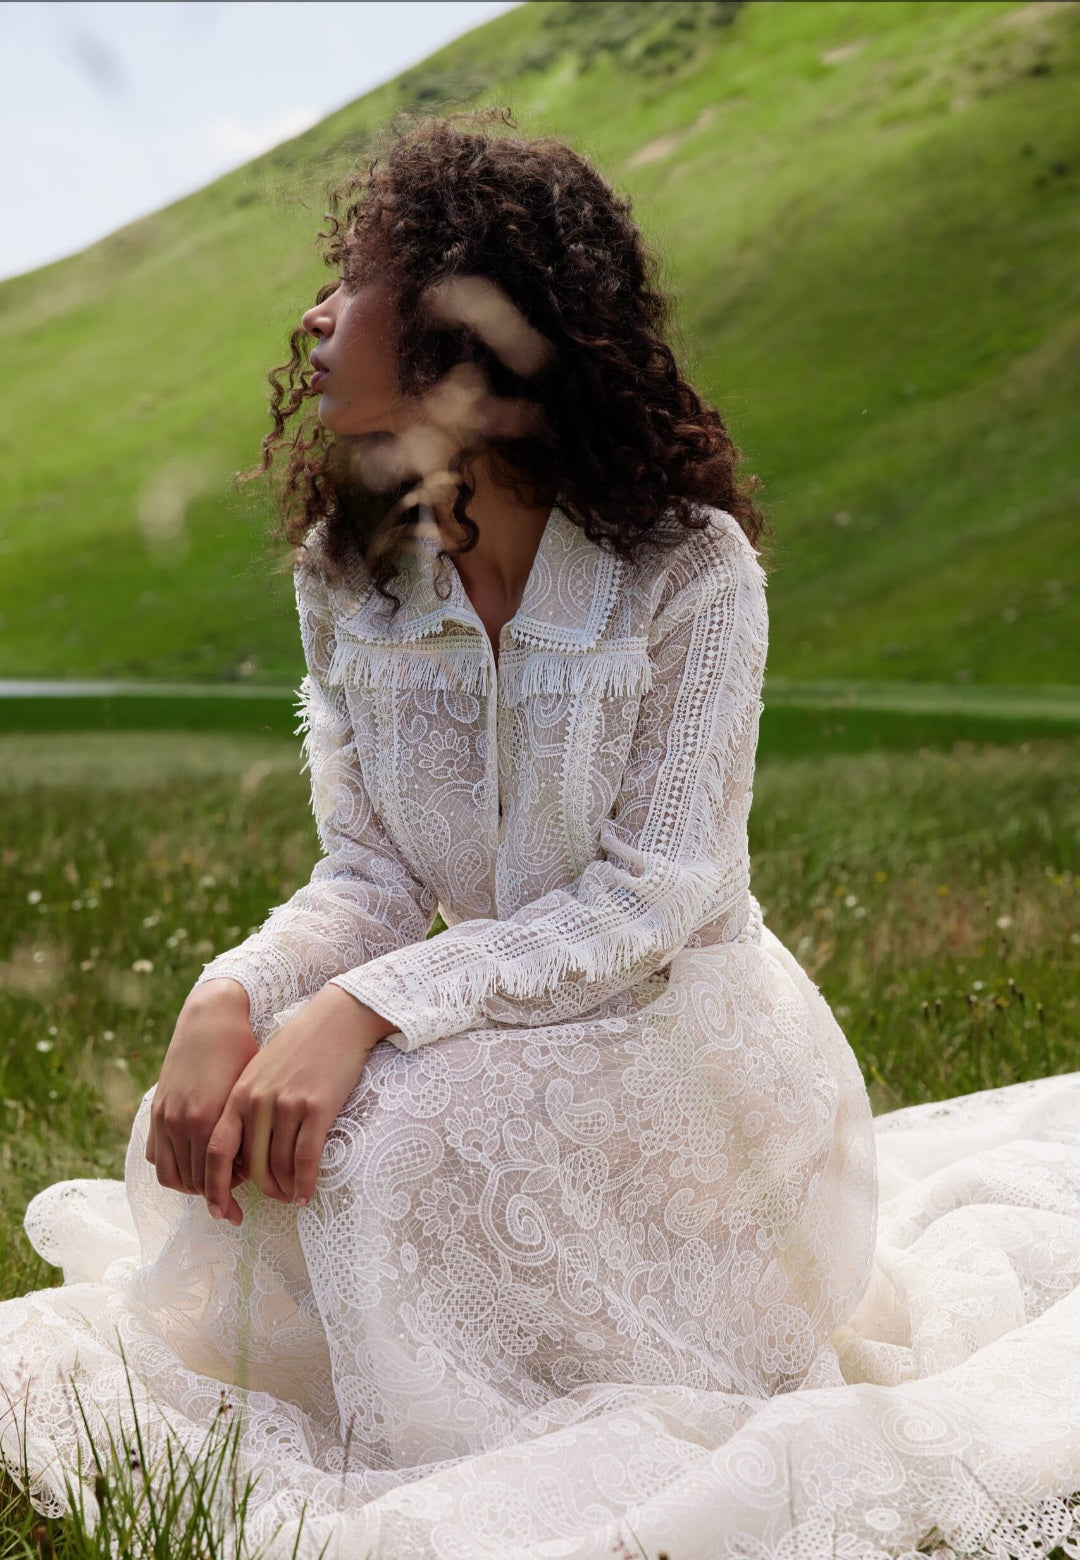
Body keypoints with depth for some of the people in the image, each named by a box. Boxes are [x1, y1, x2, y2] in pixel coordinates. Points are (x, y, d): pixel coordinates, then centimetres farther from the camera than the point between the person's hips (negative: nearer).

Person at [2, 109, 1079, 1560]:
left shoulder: (689, 565, -19)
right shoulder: (348, 570, -2)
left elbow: (654, 898, -22)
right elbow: (372, 879, -4)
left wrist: (362, 1011, -31)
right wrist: (227, 999, -24)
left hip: (687, 1041, -5)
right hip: (505, 1034, 5)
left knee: (388, 1125, -27)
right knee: (218, 1114, -17)